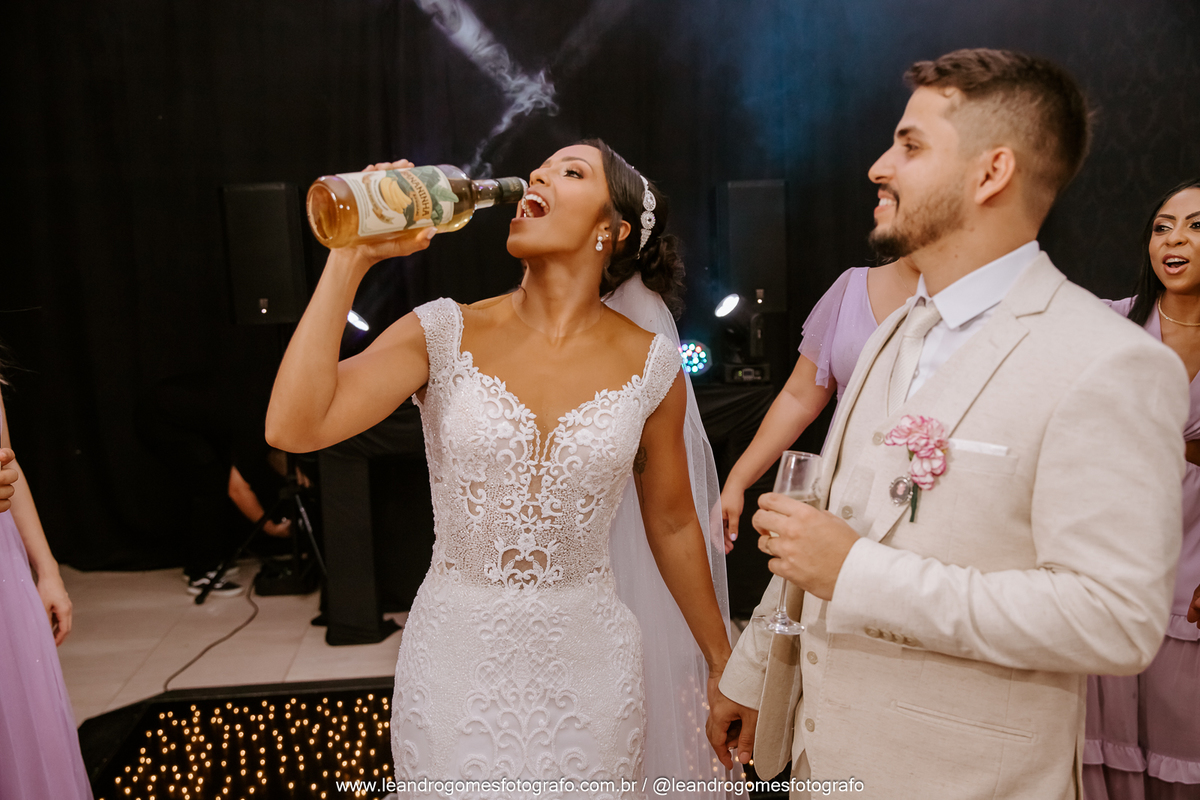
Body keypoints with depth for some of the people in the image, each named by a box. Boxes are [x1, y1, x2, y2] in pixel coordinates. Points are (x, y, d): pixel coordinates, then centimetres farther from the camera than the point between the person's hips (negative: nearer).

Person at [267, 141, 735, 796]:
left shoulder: (648, 362, -6)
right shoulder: (445, 335, -9)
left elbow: (672, 524, 5)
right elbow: (293, 428, -21)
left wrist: (721, 662, 12)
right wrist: (352, 257, -22)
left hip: (587, 661, 1)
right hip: (456, 660, 0)